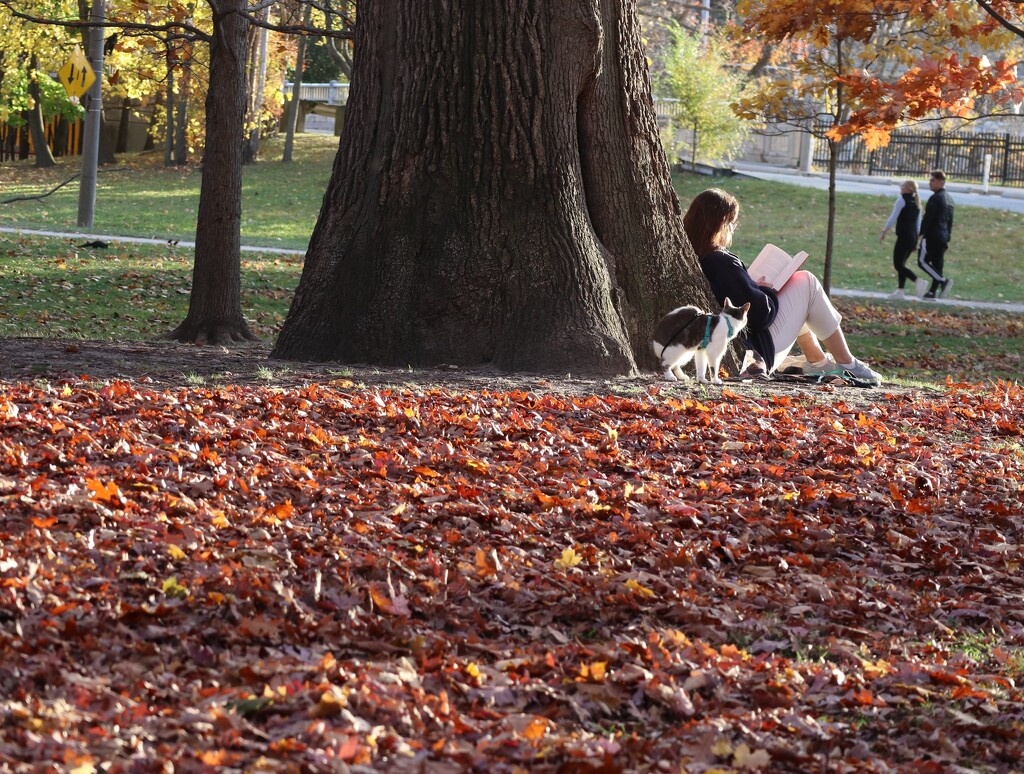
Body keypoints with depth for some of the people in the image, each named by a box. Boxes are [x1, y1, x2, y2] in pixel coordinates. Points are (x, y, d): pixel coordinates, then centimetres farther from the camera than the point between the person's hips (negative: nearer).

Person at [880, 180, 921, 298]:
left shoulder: (902, 200, -8)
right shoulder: (917, 203, 16)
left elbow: (893, 218, -12)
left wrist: (884, 232, -5)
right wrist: (916, 242, 24)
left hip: (904, 236, -8)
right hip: (913, 237, 8)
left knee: (898, 264, -8)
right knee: (901, 264, 13)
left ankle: (917, 282, -22)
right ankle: (900, 290, 8)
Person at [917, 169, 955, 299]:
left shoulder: (935, 198, -14)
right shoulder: (949, 199, 15)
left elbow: (927, 217, -18)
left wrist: (921, 234, -15)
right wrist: (948, 238, 21)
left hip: (932, 235, -9)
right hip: (943, 237, 9)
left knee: (923, 261, -6)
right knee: (938, 264, 9)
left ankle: (943, 281, -18)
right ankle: (933, 291, 9)